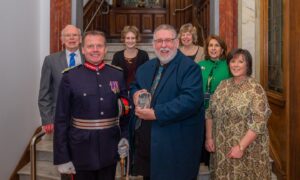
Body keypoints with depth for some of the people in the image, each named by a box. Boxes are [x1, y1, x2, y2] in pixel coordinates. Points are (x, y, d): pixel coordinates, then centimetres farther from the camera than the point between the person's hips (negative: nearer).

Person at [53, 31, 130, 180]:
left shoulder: (118, 74, 1)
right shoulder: (70, 77, -7)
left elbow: (125, 107, 9)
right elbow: (61, 119, -7)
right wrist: (62, 157, -7)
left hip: (109, 150, 3)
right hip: (82, 150, -2)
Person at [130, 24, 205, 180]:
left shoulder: (190, 68, -12)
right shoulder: (145, 68, 13)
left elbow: (191, 99, -24)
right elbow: (134, 86, 25)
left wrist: (156, 113, -23)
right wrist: (136, 94, -2)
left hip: (174, 145, -6)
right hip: (144, 141, 7)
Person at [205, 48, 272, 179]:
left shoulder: (255, 89, -13)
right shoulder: (223, 85, 4)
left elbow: (259, 123, -18)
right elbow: (210, 113, 7)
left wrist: (241, 147, -20)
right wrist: (209, 137, -1)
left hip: (247, 150, -5)